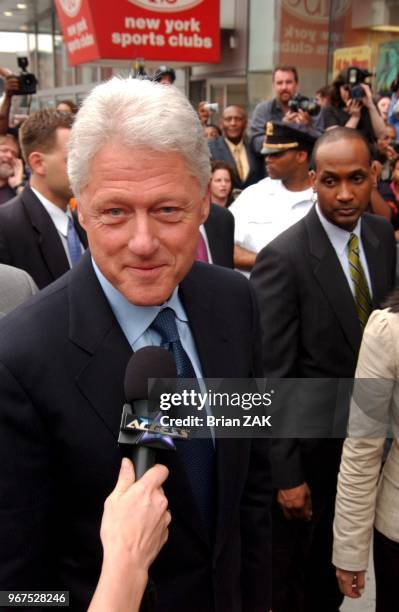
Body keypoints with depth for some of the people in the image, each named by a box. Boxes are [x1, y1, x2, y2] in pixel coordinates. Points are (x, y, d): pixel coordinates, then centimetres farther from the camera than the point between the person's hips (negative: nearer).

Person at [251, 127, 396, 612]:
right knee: (290, 572, 18)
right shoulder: (284, 258, -22)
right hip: (309, 442, -6)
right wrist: (285, 474, -18)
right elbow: (271, 376, -21)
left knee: (335, 569, 26)